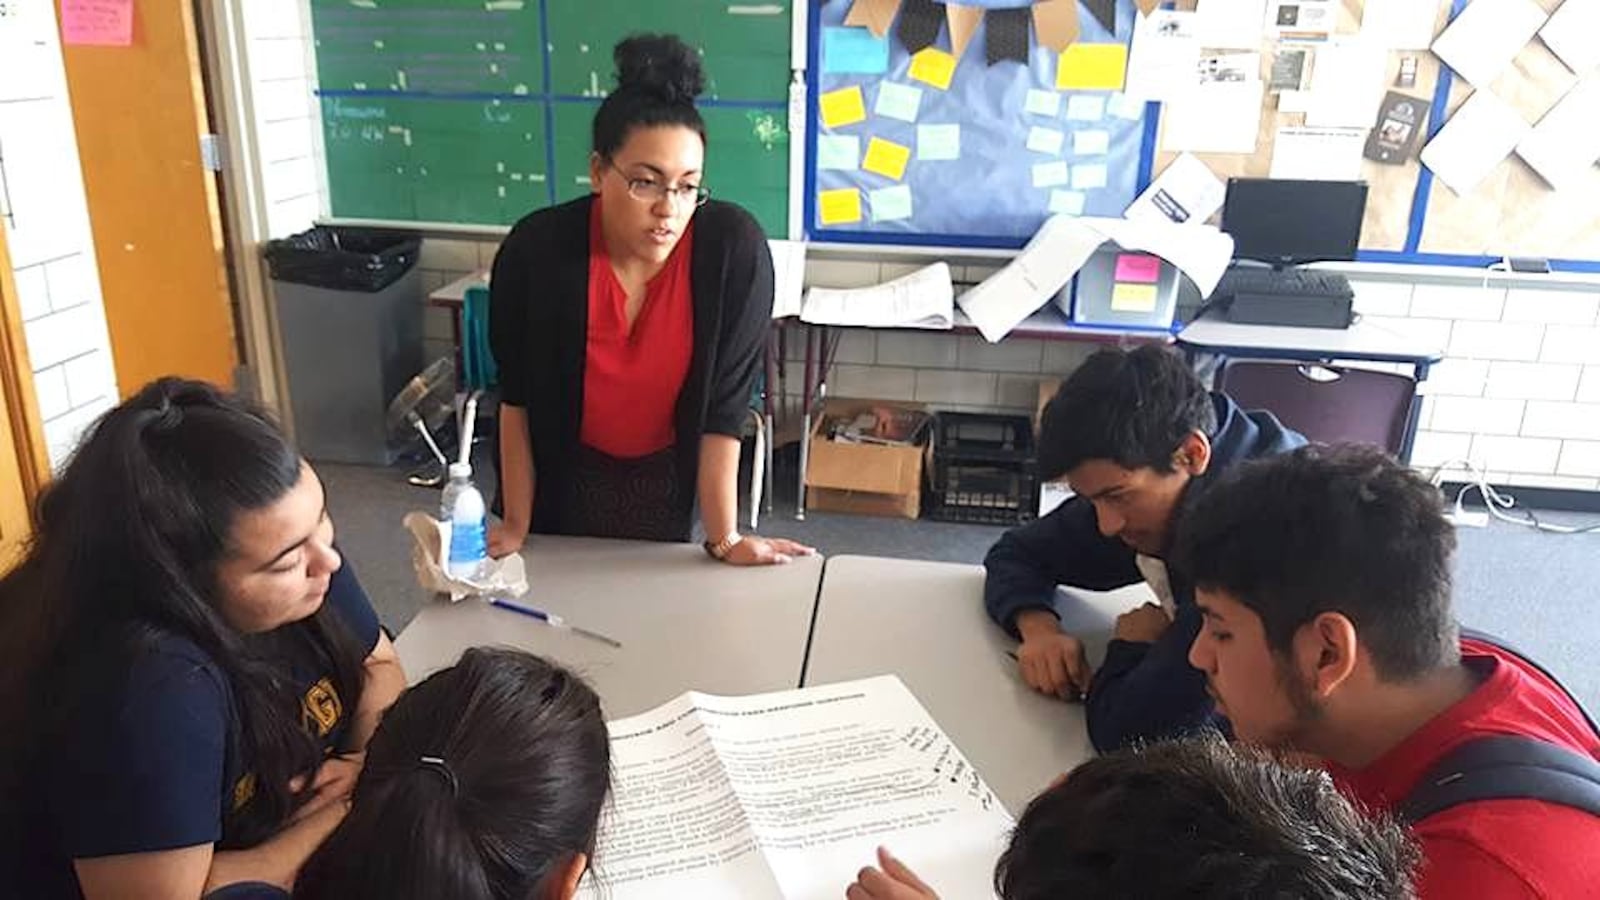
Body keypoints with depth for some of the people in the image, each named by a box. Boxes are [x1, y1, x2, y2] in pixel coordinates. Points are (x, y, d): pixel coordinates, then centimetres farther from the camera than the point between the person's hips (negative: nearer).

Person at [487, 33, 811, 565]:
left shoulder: (734, 249, -26)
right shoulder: (538, 248, -23)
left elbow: (724, 402, -21)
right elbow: (517, 396, -11)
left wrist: (724, 538, -17)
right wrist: (516, 523, -6)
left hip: (672, 475, -1)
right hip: (567, 473, 1)